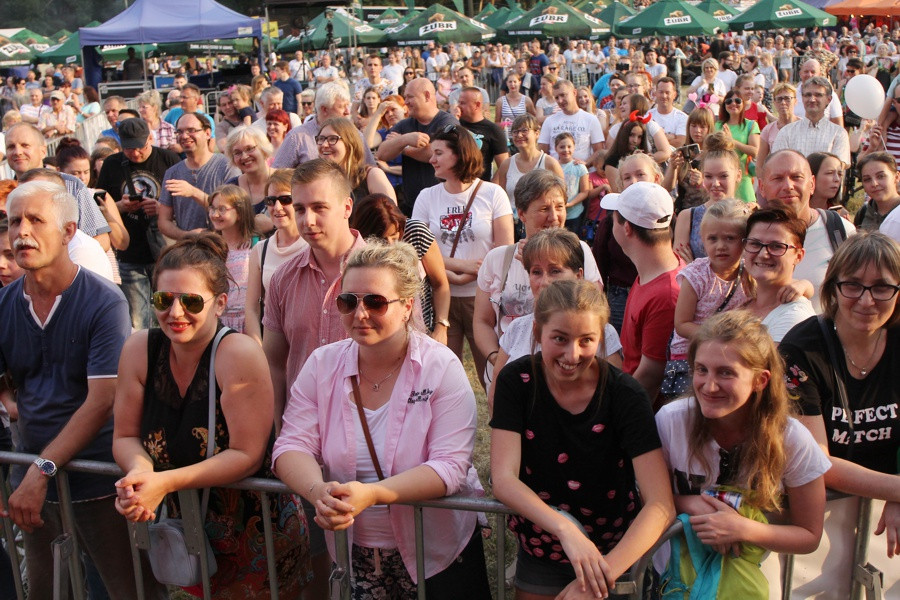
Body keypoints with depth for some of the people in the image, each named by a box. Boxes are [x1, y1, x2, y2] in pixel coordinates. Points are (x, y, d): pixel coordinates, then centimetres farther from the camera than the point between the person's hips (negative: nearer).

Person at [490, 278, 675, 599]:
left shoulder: (625, 395, -19)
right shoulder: (517, 380, -14)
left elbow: (661, 505, -25)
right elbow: (504, 479, -21)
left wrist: (603, 573, -38)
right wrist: (565, 529, -37)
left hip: (614, 552, -1)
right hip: (539, 554, 1)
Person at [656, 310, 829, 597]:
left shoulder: (792, 441, -15)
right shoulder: (670, 420, -15)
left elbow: (809, 537, -4)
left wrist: (743, 529, -20)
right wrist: (688, 504, -20)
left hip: (749, 575, -1)